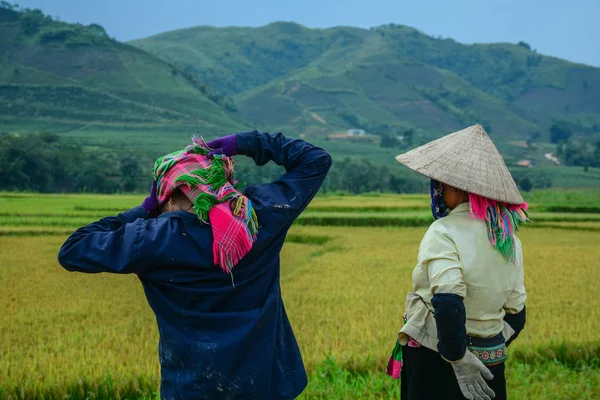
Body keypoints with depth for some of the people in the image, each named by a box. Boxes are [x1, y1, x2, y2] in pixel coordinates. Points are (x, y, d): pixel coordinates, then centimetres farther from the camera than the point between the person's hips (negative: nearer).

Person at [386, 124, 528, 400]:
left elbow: (448, 300, -27)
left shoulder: (445, 232, -16)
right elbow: (515, 312, 11)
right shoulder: (509, 237, 6)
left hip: (433, 358, -6)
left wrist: (458, 358, -19)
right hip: (490, 364, 7)